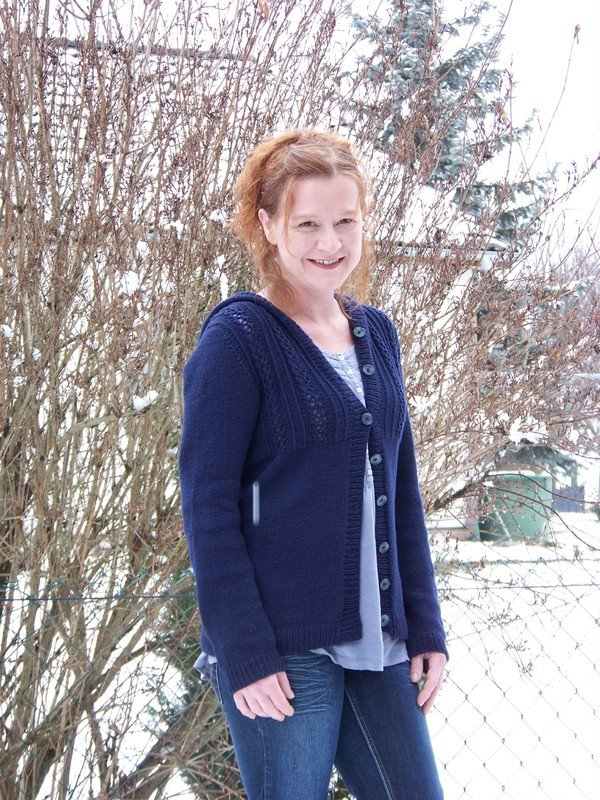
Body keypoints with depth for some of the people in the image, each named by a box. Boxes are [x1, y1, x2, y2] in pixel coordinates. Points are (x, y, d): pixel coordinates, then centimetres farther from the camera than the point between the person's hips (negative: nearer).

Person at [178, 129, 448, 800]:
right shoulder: (238, 336, -8)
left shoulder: (376, 334, 10)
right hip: (282, 647, -6)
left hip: (376, 643, 6)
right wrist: (245, 654, -15)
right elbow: (208, 504, -11)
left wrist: (425, 625, 10)